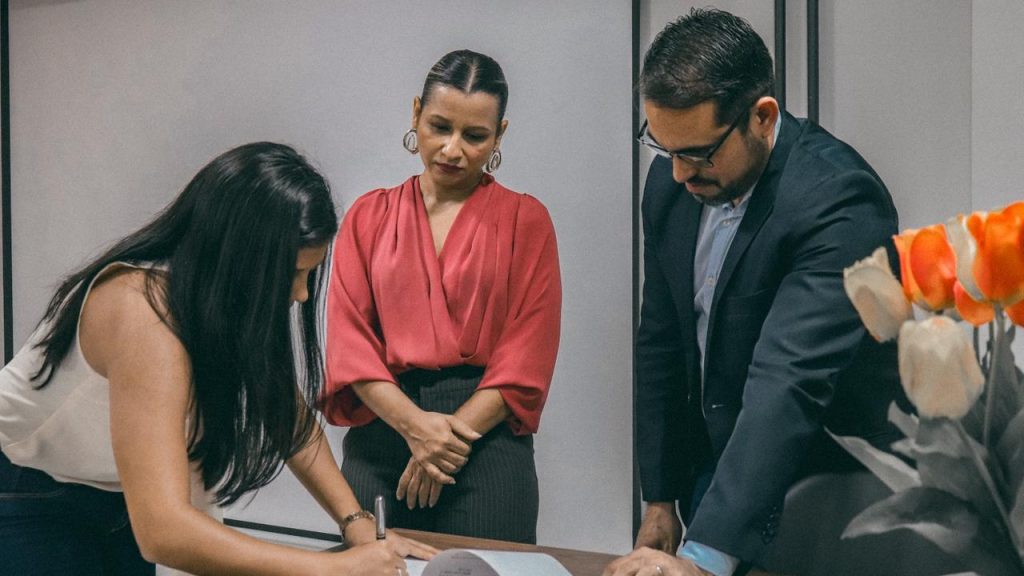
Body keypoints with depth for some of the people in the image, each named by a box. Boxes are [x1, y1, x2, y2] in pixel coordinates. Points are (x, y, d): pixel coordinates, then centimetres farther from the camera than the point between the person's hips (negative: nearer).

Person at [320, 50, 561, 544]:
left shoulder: (525, 220, 4)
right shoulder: (369, 216, 9)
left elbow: (529, 354, -2)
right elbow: (348, 337, 1)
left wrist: (454, 433, -12)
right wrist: (414, 424, -13)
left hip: (488, 437, -1)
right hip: (380, 432, 2)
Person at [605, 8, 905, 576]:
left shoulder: (841, 199, -26)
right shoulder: (671, 180, -4)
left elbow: (790, 383, -35)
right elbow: (661, 344, 6)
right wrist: (661, 496, 7)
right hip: (719, 477, 6)